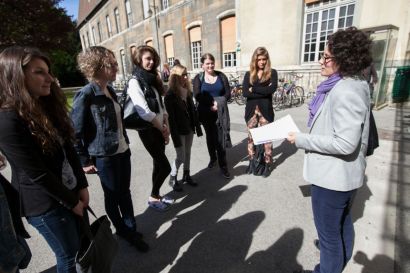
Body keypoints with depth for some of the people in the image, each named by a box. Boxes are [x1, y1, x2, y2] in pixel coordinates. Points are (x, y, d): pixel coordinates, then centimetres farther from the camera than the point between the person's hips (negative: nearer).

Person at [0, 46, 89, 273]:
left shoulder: (48, 107, 3)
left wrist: (82, 186, -1)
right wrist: (72, 202, -11)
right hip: (45, 203, -6)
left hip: (71, 192, 7)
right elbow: (37, 175, -20)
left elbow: (69, 149, 3)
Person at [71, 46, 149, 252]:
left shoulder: (110, 91, 6)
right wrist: (84, 161, -10)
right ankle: (123, 230, 35)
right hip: (104, 157, -7)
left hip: (122, 151, 7)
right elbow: (75, 132, -14)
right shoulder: (85, 96, -17)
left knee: (125, 192, 17)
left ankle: (131, 229, 36)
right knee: (113, 196, 13)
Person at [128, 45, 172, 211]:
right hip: (148, 130, -7)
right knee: (165, 166, -3)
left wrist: (166, 126, 0)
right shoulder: (135, 82, -12)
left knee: (158, 164, 14)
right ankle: (153, 198, 19)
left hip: (159, 129, 7)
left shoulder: (152, 79, 13)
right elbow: (144, 112, -21)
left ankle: (156, 195, 32)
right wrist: (163, 129, -11)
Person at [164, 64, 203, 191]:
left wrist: (198, 127, 7)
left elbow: (193, 111, 9)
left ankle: (186, 176, 32)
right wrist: (175, 137, -19)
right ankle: (173, 178, 22)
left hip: (189, 129, 6)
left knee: (188, 153, 15)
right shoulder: (170, 95, -15)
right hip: (179, 131, -6)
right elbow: (171, 118, -17)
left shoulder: (188, 91, 5)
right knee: (181, 156, 0)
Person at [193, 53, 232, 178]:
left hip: (220, 112, 0)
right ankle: (212, 158, 36)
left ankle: (223, 166, 5)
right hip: (206, 113, 1)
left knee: (220, 138, -4)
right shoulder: (198, 78, 2)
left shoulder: (221, 76, 5)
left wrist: (218, 103, -17)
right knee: (210, 136, 15)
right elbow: (197, 96, -10)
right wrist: (211, 104, -21)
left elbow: (228, 93, 0)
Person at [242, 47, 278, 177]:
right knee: (251, 136, 10)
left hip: (266, 110, -2)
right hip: (251, 110, 2)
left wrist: (254, 89, -11)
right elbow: (245, 93, -7)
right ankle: (252, 161, 26)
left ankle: (267, 164, 19)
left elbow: (272, 89, -16)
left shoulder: (272, 72, 2)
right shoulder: (248, 74, 7)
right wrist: (263, 92, -13)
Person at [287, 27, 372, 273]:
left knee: (329, 234, 10)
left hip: (334, 175, -11)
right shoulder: (353, 84, 6)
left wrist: (302, 140, -21)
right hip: (344, 173, 11)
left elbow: (345, 143, -29)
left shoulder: (346, 91, -25)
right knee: (342, 225, 28)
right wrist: (307, 136, 10)